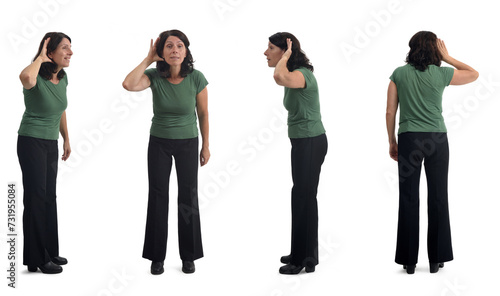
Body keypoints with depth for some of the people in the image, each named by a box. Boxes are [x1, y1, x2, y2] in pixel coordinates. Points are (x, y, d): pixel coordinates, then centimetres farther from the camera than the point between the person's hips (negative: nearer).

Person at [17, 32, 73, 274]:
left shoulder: (62, 78, 2)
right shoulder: (37, 78, -21)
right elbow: (25, 77, -48)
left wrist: (66, 139, 21)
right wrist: (40, 58, -30)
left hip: (51, 143, 8)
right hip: (31, 142, -8)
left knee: (49, 197, 14)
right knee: (36, 197, -3)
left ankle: (50, 252, 26)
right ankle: (37, 259, 7)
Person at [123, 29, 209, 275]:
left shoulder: (196, 78, -15)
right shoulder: (154, 76, -14)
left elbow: (203, 113, -4)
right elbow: (128, 85, -34)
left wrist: (205, 146, 1)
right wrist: (148, 59, -24)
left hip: (188, 142, 0)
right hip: (159, 142, 1)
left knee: (188, 197, 2)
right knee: (158, 196, 3)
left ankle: (188, 256, 17)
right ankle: (157, 257, 15)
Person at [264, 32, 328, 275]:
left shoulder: (302, 74, -20)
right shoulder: (293, 75, 12)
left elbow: (279, 77, -43)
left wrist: (286, 56, -24)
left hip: (310, 142, -10)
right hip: (302, 142, 10)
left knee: (303, 197, -3)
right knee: (304, 196, 15)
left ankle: (304, 259, 7)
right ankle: (303, 254, 26)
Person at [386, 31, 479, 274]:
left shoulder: (399, 74, 0)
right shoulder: (441, 74, -2)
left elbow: (390, 112, 0)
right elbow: (474, 74, 16)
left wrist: (392, 141, 9)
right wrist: (448, 58, 12)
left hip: (408, 139, 1)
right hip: (436, 140, 0)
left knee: (408, 199, 4)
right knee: (438, 198, 8)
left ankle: (409, 260, 7)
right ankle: (436, 258, 13)